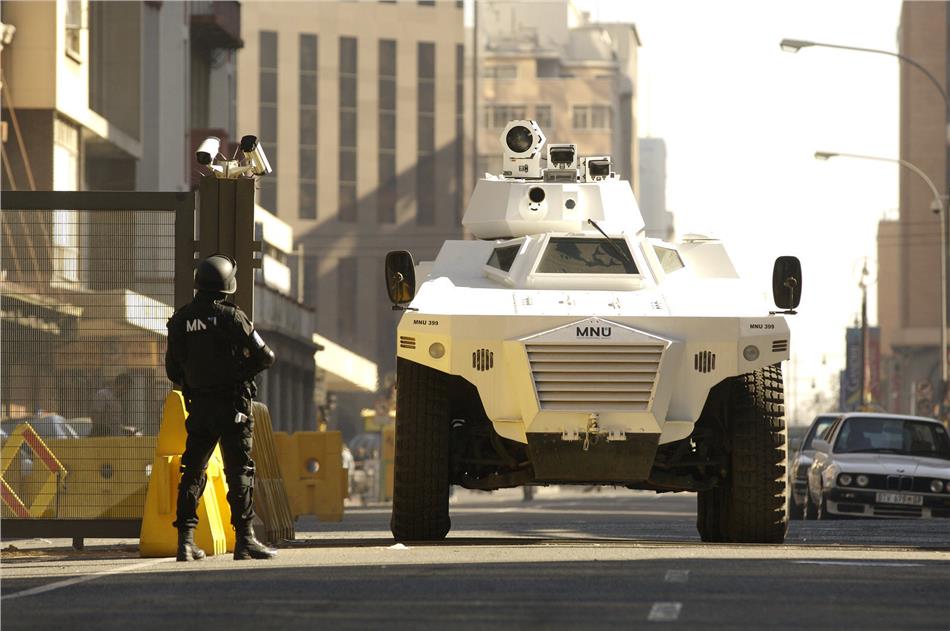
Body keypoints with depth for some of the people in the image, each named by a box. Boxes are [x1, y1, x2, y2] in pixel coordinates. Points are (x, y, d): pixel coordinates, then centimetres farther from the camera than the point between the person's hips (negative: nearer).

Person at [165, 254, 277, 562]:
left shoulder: (180, 320, 2)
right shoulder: (231, 317, -10)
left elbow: (172, 370, 8)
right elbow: (265, 357, -8)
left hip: (199, 407, 4)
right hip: (232, 405, -4)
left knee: (192, 472, 11)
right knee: (240, 472, -2)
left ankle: (185, 539, 9)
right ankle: (244, 539, -7)